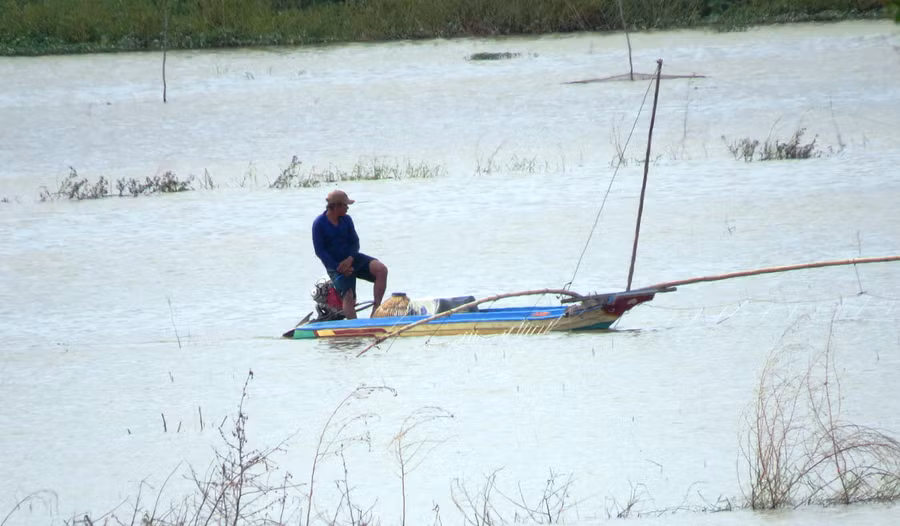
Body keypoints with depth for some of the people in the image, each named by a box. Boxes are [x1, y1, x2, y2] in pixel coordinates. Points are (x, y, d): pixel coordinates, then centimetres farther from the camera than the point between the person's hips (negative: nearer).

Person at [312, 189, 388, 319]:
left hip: (351, 259, 4)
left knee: (381, 269, -18)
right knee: (348, 297, -22)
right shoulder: (319, 224, -9)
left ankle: (376, 309, -17)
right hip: (336, 265, -4)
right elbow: (320, 251, -11)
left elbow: (355, 243, 5)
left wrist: (350, 259, -16)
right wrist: (338, 267, -19)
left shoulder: (346, 220, 5)